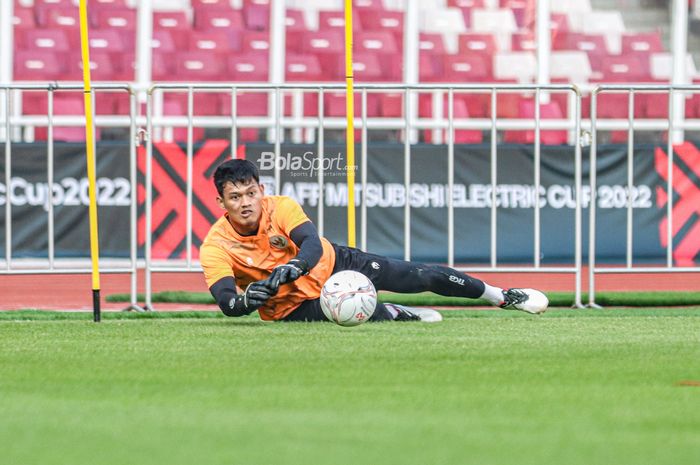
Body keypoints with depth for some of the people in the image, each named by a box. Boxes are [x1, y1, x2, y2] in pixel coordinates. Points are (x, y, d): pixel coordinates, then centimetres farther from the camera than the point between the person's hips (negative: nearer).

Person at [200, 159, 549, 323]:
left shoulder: (281, 208, -21)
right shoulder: (216, 247, -24)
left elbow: (312, 243, -36)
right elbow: (225, 302, -33)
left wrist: (293, 267, -59)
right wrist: (245, 300, -58)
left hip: (330, 264, 2)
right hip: (294, 305, -2)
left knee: (424, 276, -1)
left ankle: (502, 296, 19)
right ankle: (396, 314, 9)